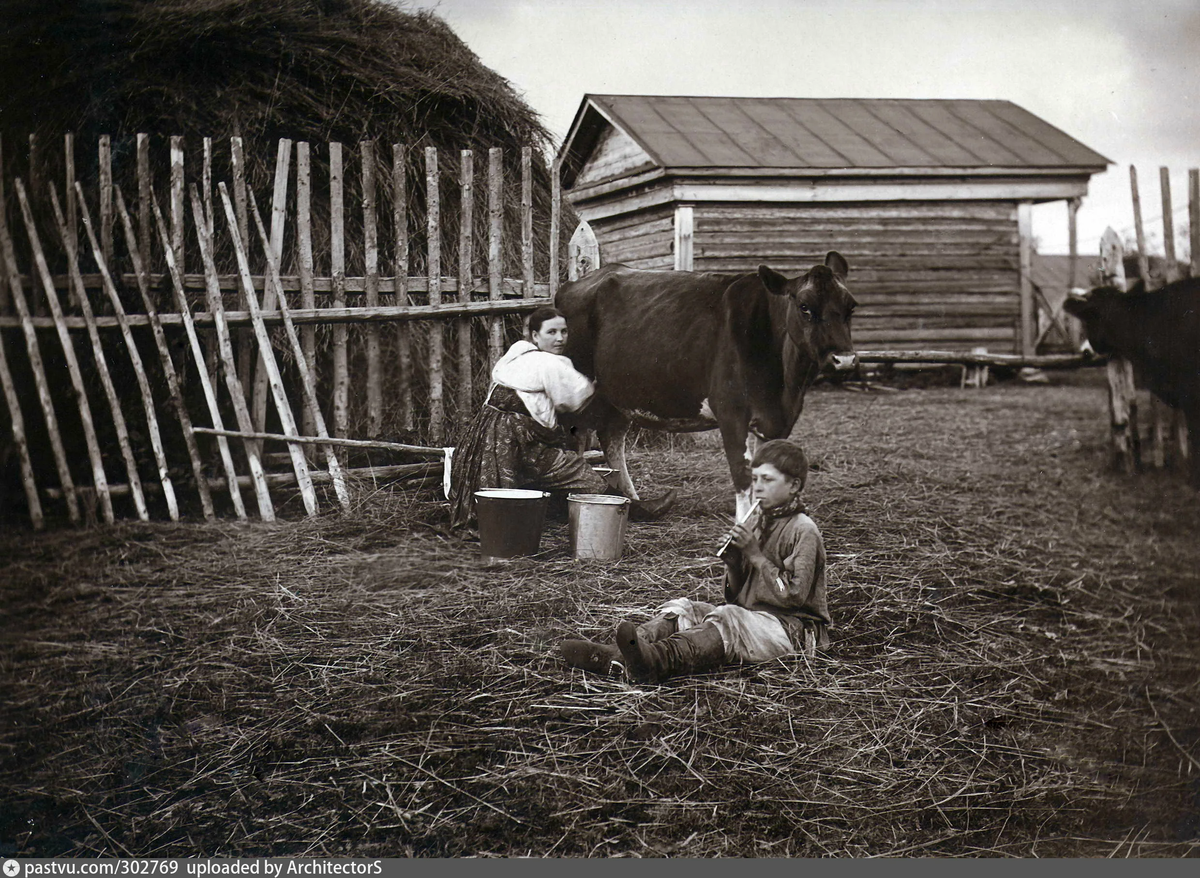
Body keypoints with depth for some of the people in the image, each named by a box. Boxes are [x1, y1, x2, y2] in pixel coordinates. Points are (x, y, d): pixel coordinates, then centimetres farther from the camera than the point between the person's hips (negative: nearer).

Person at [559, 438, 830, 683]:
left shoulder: (804, 531, -6)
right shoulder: (760, 526, 20)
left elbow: (793, 595, -17)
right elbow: (735, 595, 17)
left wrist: (755, 555, -15)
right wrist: (733, 561, -3)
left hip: (793, 628, -8)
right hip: (749, 618, 9)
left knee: (726, 617, -36)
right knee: (681, 608, -8)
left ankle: (658, 659, -63)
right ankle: (616, 657, -33)